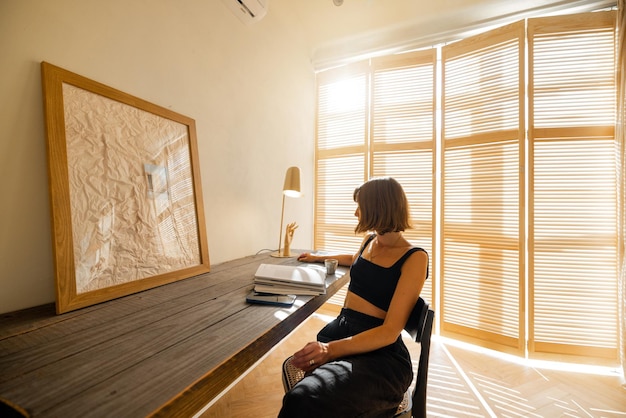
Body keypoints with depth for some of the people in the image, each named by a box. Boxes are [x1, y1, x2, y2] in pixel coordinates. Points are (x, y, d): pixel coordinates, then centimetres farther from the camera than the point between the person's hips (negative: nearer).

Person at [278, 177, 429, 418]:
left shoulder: (414, 258, -11)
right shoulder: (370, 240, 10)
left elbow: (390, 331, -18)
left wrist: (331, 349, -30)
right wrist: (318, 258, 43)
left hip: (380, 354, -7)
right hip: (339, 330, 7)